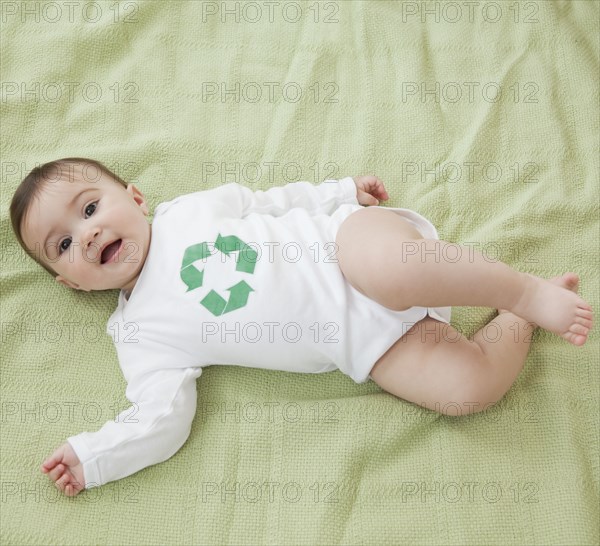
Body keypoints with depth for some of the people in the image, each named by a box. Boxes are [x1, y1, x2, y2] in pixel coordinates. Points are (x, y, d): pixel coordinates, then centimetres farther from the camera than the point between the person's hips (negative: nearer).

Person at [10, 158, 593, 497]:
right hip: (360, 341, 0)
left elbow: (270, 202, 18)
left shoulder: (188, 208, 7)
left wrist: (342, 190, 15)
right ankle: (521, 317, 8)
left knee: (384, 265, -37)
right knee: (465, 387, -21)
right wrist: (91, 456, -12)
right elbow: (161, 419, -1)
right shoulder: (142, 335, 5)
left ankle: (526, 292, -11)